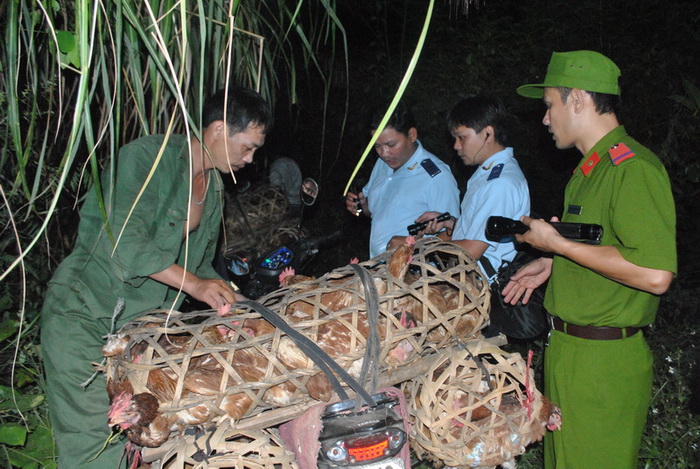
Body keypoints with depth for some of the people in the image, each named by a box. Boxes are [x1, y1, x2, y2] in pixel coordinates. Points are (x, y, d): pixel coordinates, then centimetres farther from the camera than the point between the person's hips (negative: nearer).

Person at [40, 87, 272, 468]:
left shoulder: (214, 186, 13)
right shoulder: (145, 157, -12)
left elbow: (199, 262, 20)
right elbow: (125, 240, -24)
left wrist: (232, 301, 6)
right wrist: (193, 284, -24)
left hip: (141, 321, 7)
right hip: (83, 312, -7)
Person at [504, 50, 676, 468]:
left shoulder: (634, 168, -19)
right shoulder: (591, 168, 14)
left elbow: (655, 274, -27)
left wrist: (558, 244, -21)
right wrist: (552, 263, 13)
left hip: (604, 360, -9)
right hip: (568, 350, 9)